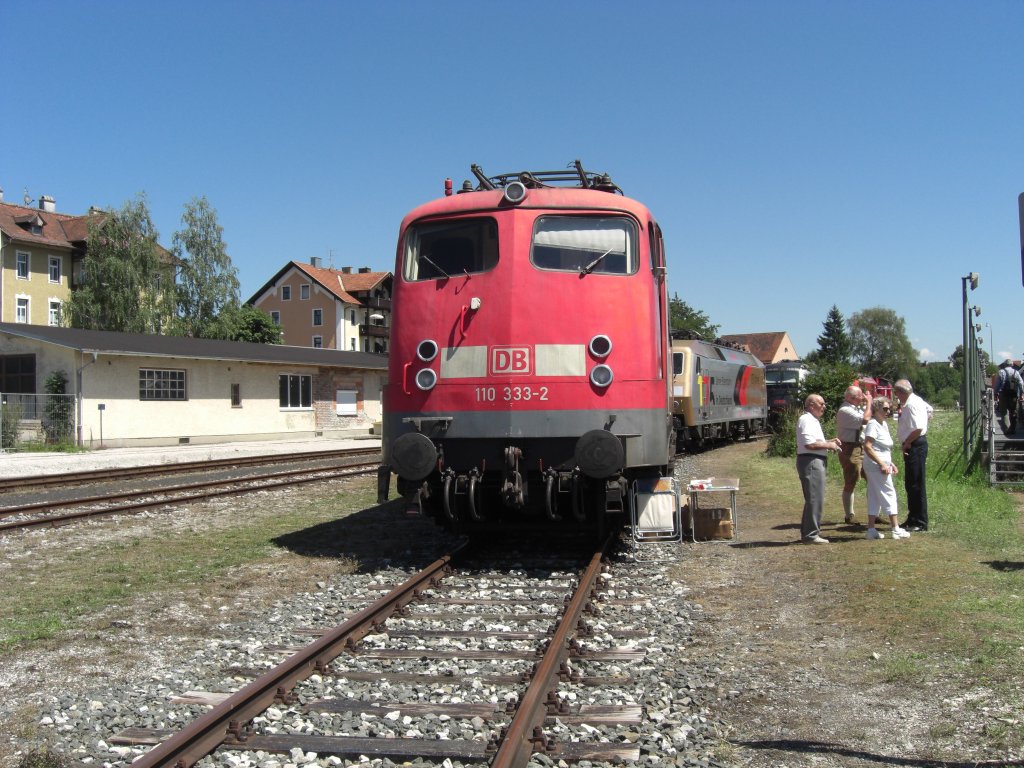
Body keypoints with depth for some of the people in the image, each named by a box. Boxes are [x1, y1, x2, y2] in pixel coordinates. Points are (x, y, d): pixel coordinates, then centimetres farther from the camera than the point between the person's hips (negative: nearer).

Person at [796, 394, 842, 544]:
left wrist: (830, 441, 16)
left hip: (815, 462, 11)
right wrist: (828, 445, -13)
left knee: (813, 499, 15)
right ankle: (811, 535, -6)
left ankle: (807, 533, 21)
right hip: (811, 461, -11)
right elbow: (810, 444, -24)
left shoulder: (812, 420, 21)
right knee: (815, 499, -9)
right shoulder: (807, 420, -13)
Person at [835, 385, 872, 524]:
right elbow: (865, 419, -26)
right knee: (850, 484, 0)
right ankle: (849, 516, 11)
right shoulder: (845, 411, -16)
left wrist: (867, 404, 9)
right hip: (850, 450, -9)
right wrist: (868, 402, -15)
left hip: (862, 448, 9)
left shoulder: (857, 408, 14)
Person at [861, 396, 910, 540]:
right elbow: (867, 447, -23)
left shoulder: (884, 424, 15)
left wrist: (890, 463, 15)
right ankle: (896, 530, -2)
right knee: (889, 494, -6)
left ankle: (871, 530, 11)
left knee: (874, 497, 9)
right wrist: (882, 464, -23)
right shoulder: (873, 424, -15)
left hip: (882, 466, 10)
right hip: (876, 466, -10)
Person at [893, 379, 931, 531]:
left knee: (916, 485, -5)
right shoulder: (916, 400, 12)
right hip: (915, 445, 11)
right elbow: (929, 409, 31)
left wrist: (906, 444, -16)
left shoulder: (911, 405, -20)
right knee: (910, 484, 16)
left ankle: (920, 523, 0)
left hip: (915, 446, -11)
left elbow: (918, 428, -28)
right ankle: (913, 519, 24)